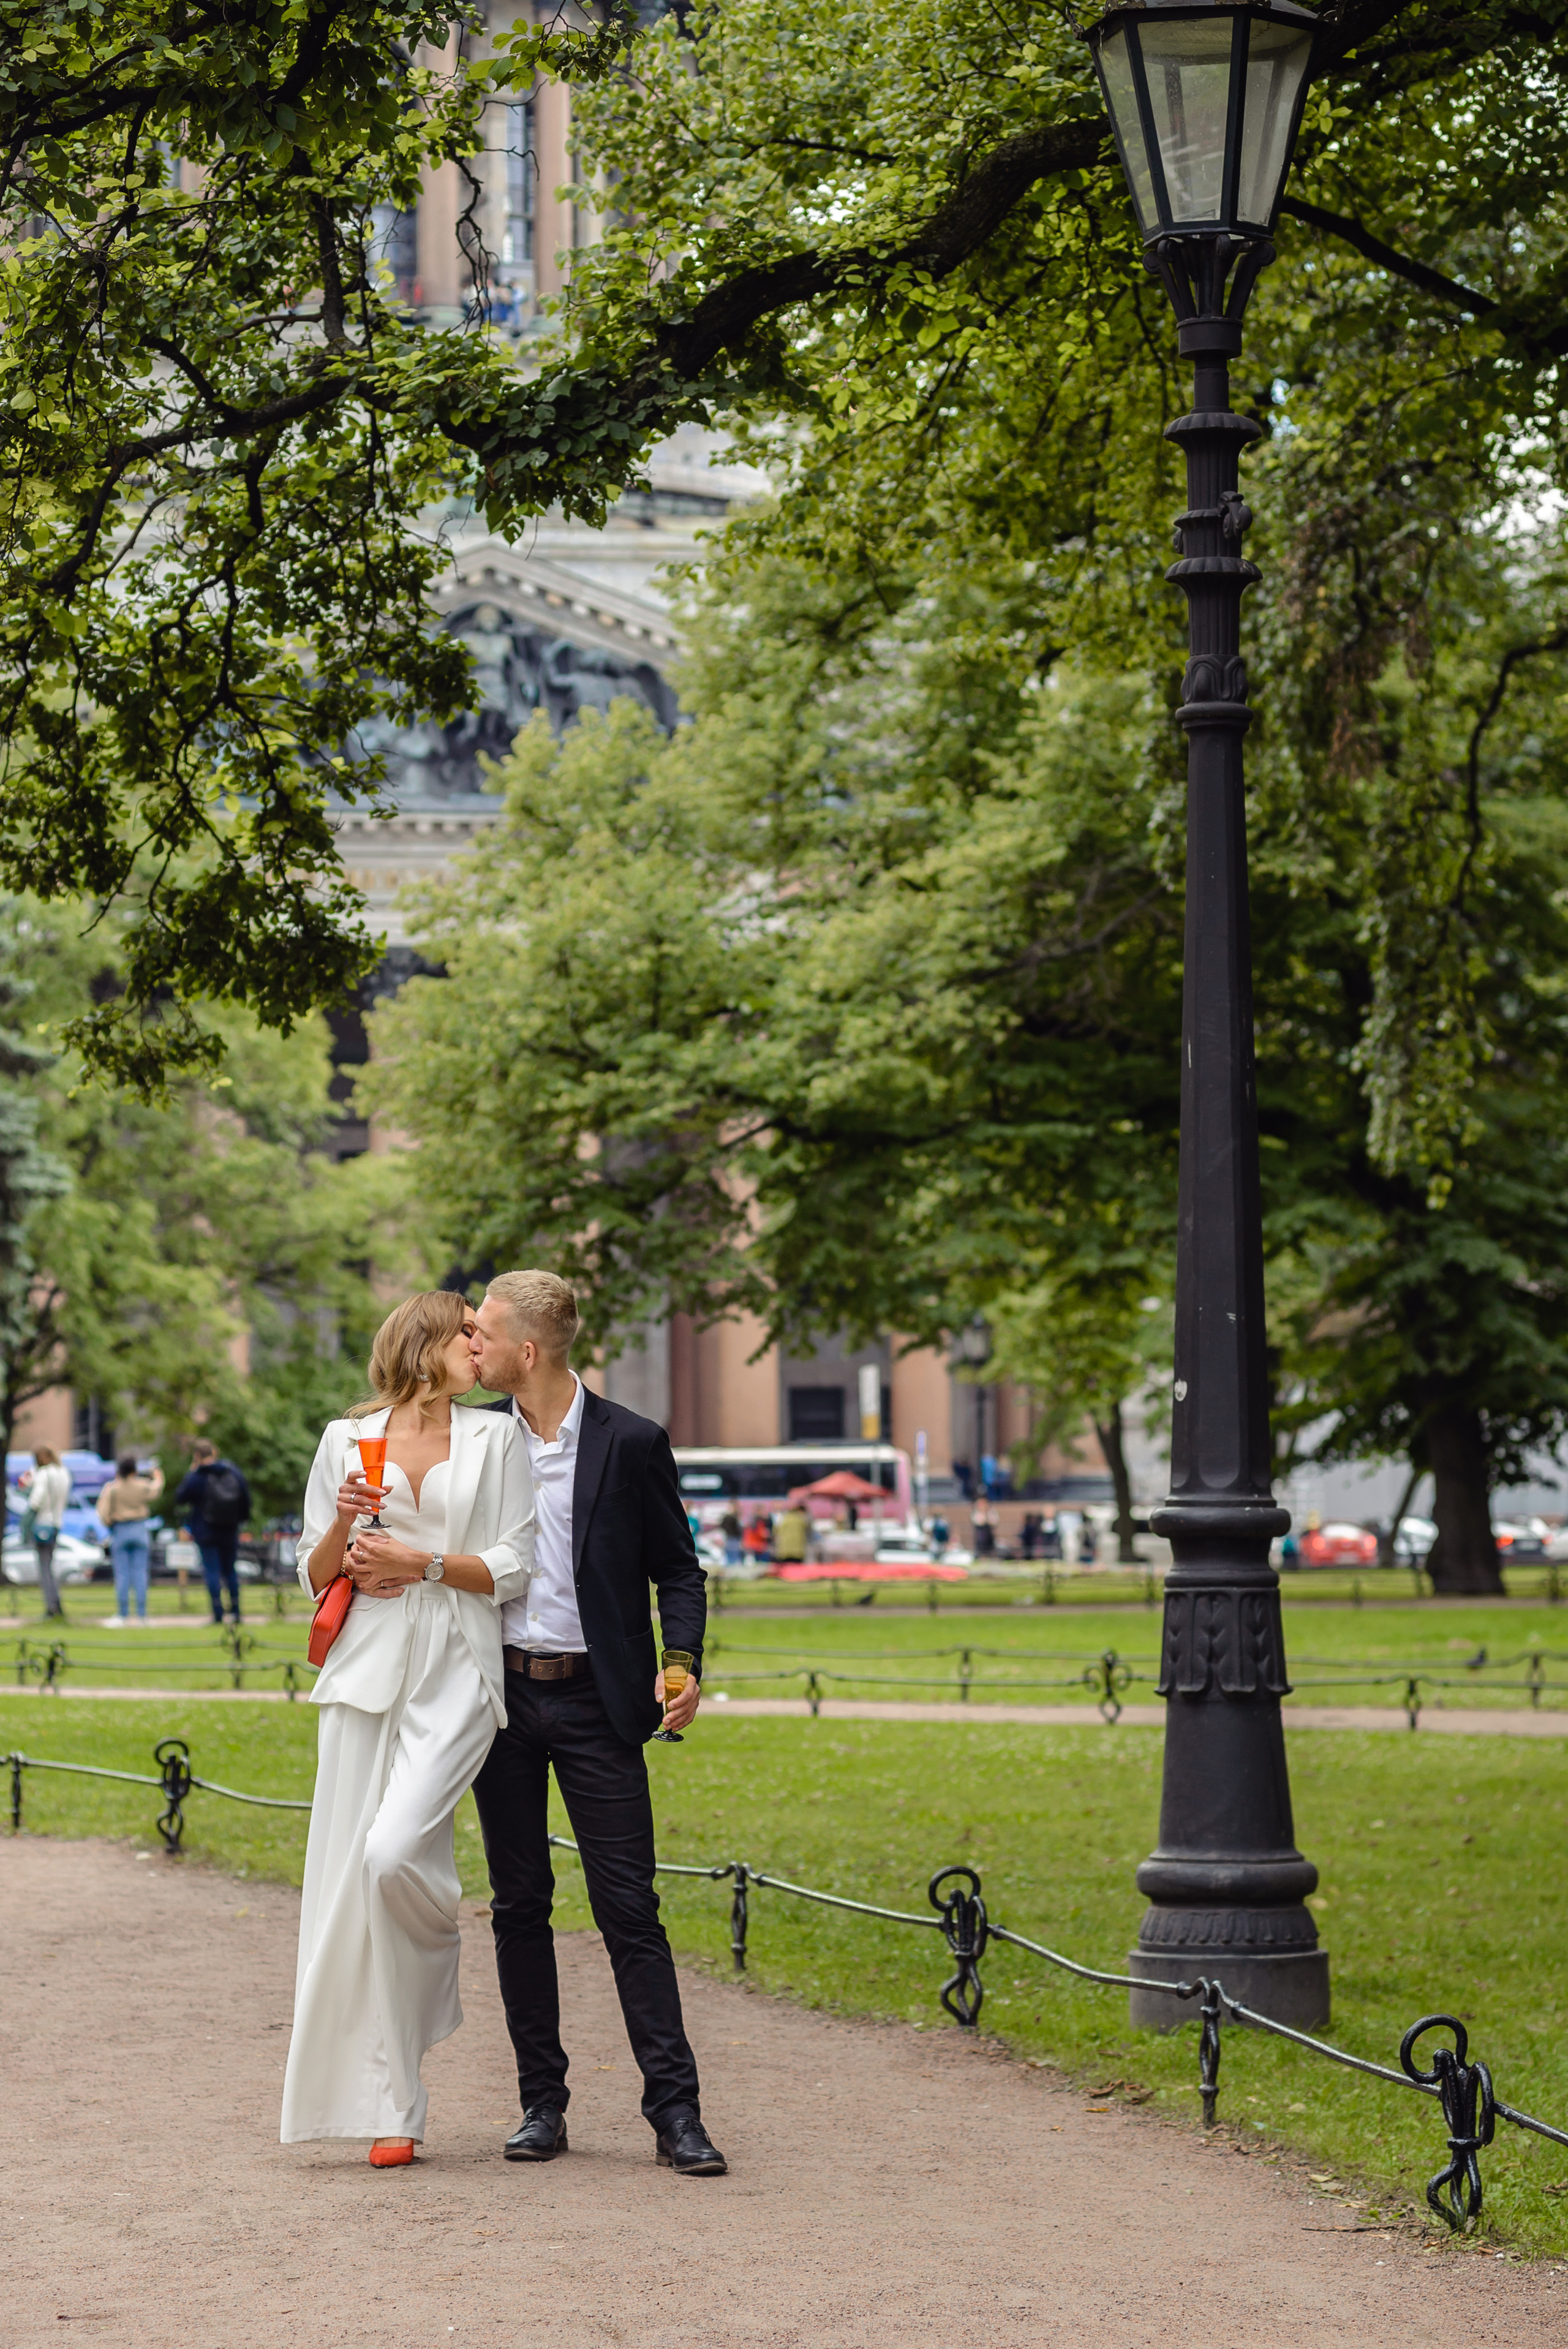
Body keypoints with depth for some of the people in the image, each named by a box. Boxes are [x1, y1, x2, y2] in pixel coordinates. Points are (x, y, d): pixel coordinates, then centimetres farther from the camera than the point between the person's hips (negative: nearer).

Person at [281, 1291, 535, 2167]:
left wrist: (419, 1562, -8)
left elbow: (513, 1569, 4)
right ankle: (391, 2109, 3)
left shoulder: (496, 1439, 10)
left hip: (456, 1675, -2)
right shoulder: (347, 1440, 13)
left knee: (395, 1851, -22)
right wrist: (344, 1524, -5)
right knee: (350, 1879, -4)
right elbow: (316, 1577, 14)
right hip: (368, 1670, 2)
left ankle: (442, 1968, 14)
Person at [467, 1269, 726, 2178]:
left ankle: (676, 2111, -3)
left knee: (630, 1908, -5)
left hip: (596, 1701, -3)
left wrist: (682, 1663, -15)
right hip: (500, 1695, 4)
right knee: (520, 1904, 7)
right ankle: (543, 2102, 14)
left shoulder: (630, 1444, -5)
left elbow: (677, 1569, 0)